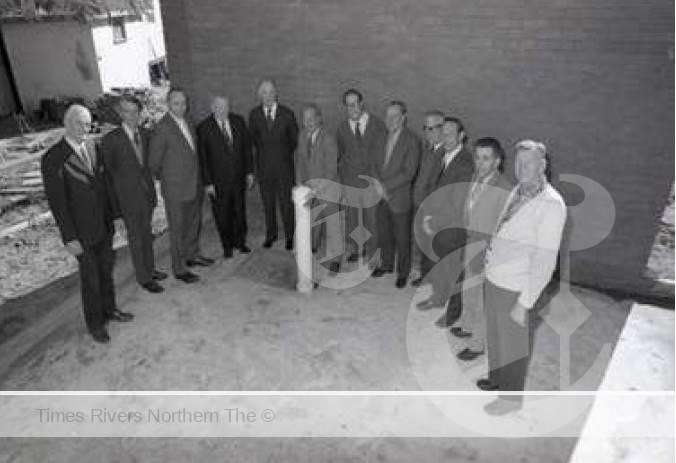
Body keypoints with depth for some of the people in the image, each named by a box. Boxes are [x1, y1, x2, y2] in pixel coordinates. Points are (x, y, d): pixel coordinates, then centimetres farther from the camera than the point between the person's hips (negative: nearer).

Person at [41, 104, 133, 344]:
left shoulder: (91, 146, 1)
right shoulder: (53, 159, -18)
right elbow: (56, 201, -17)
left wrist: (110, 214, 10)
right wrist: (69, 238, -16)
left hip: (105, 225, 6)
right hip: (83, 232, -6)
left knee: (106, 270, 21)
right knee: (90, 278, 9)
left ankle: (109, 309, 40)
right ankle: (95, 323, 27)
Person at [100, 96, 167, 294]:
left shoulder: (145, 134, 1)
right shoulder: (111, 139, -14)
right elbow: (106, 172, -8)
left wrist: (152, 188, 8)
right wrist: (113, 200, -8)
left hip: (147, 192, 5)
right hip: (128, 196, -5)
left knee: (146, 232, 19)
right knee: (135, 237, 6)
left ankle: (149, 268, 35)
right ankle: (143, 278, 19)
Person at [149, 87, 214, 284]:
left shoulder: (187, 123, 7)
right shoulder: (162, 129, -18)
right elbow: (154, 163, -12)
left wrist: (198, 181, 15)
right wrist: (166, 179, 2)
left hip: (194, 185, 8)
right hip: (175, 189, -8)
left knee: (194, 222, 20)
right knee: (177, 229, 3)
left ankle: (192, 255, 39)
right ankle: (179, 269, 15)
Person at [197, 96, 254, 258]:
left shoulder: (238, 121, 0)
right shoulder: (204, 128, -11)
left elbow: (247, 147, 7)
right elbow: (202, 158, -9)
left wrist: (249, 172, 5)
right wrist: (207, 182, -10)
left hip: (238, 177, 3)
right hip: (218, 181, -3)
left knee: (239, 211, 15)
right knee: (222, 215, 9)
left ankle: (240, 242, 34)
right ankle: (227, 246, 28)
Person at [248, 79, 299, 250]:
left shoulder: (287, 114, -4)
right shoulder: (254, 114, 0)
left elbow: (294, 138, 7)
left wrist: (286, 154, 8)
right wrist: (262, 152, 11)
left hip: (284, 164, -2)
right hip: (263, 165, 2)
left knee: (286, 201, 1)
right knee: (268, 202, 9)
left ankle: (289, 236, 14)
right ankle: (270, 234, 24)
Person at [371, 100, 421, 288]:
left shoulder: (411, 141, -13)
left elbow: (408, 173, -17)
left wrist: (386, 186, -19)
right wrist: (378, 184, -4)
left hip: (399, 197, -5)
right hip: (381, 195, 5)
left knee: (401, 237, 7)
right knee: (384, 234, 17)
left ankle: (403, 272, 25)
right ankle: (387, 264, 38)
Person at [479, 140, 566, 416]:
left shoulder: (551, 204, -21)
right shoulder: (517, 192, 3)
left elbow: (545, 259, -22)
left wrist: (525, 303, -20)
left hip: (513, 289, -7)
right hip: (494, 280, 8)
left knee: (513, 344, 11)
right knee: (494, 336, 24)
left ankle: (512, 396, 32)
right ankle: (497, 379, 46)